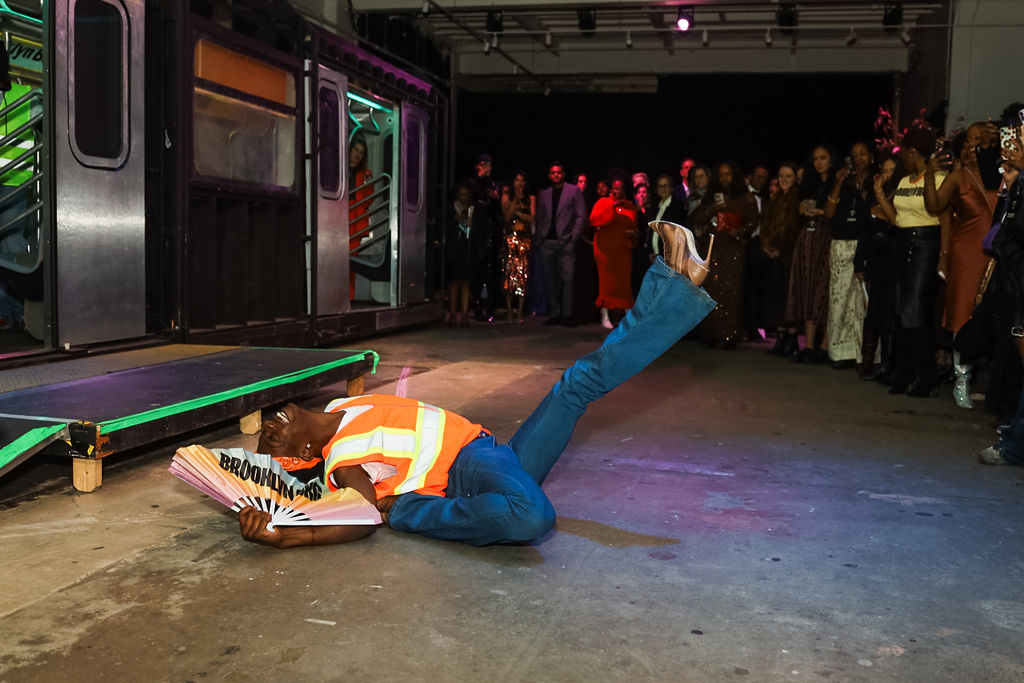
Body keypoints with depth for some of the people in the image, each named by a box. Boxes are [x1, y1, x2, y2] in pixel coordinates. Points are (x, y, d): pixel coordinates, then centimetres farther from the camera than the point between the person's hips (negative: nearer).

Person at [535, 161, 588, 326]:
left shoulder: (574, 191, 6)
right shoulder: (544, 194, 17)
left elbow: (581, 216, 1)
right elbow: (540, 218, 18)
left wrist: (574, 237, -8)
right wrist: (538, 238, 6)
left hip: (565, 241, -4)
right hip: (547, 242, 4)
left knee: (567, 278, -9)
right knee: (550, 279, 4)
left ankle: (566, 314, -6)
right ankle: (554, 314, 9)